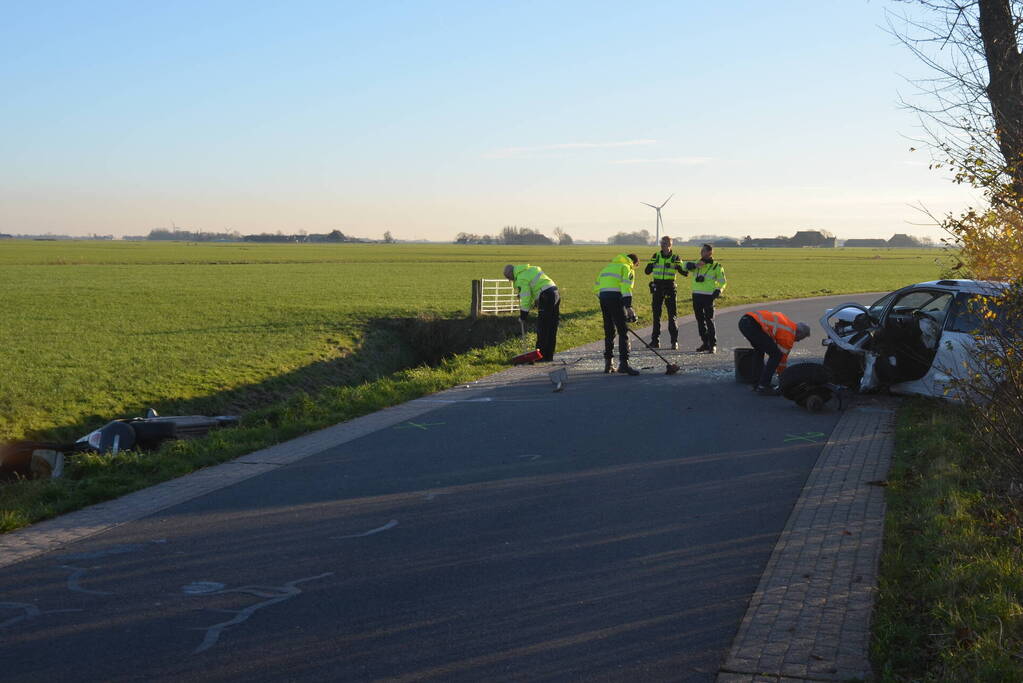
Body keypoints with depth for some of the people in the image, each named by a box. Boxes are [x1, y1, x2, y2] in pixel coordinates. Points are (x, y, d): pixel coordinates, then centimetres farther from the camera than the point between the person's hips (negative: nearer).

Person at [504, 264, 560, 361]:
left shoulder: (521, 279, -7)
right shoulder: (531, 269, 21)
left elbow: (525, 298, -9)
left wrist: (523, 314, -1)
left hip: (546, 297, -9)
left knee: (542, 329, -2)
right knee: (552, 328, 12)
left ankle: (542, 356, 0)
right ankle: (549, 356, 18)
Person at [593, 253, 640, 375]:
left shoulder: (608, 266, 27)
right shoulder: (627, 269, 6)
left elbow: (597, 288, 22)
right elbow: (626, 288, -10)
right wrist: (629, 308, -14)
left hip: (603, 298, 7)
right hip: (615, 298, -7)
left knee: (609, 331, 15)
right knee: (623, 331, -5)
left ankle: (608, 363, 17)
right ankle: (623, 363, -14)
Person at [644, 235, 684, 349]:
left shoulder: (675, 258, 3)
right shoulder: (656, 256, 6)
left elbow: (683, 272, -2)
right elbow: (647, 271, 2)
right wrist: (651, 264, -15)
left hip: (670, 288, -2)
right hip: (657, 287, 2)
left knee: (671, 314, -3)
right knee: (656, 314, 4)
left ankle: (674, 341, 2)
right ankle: (655, 340, 10)